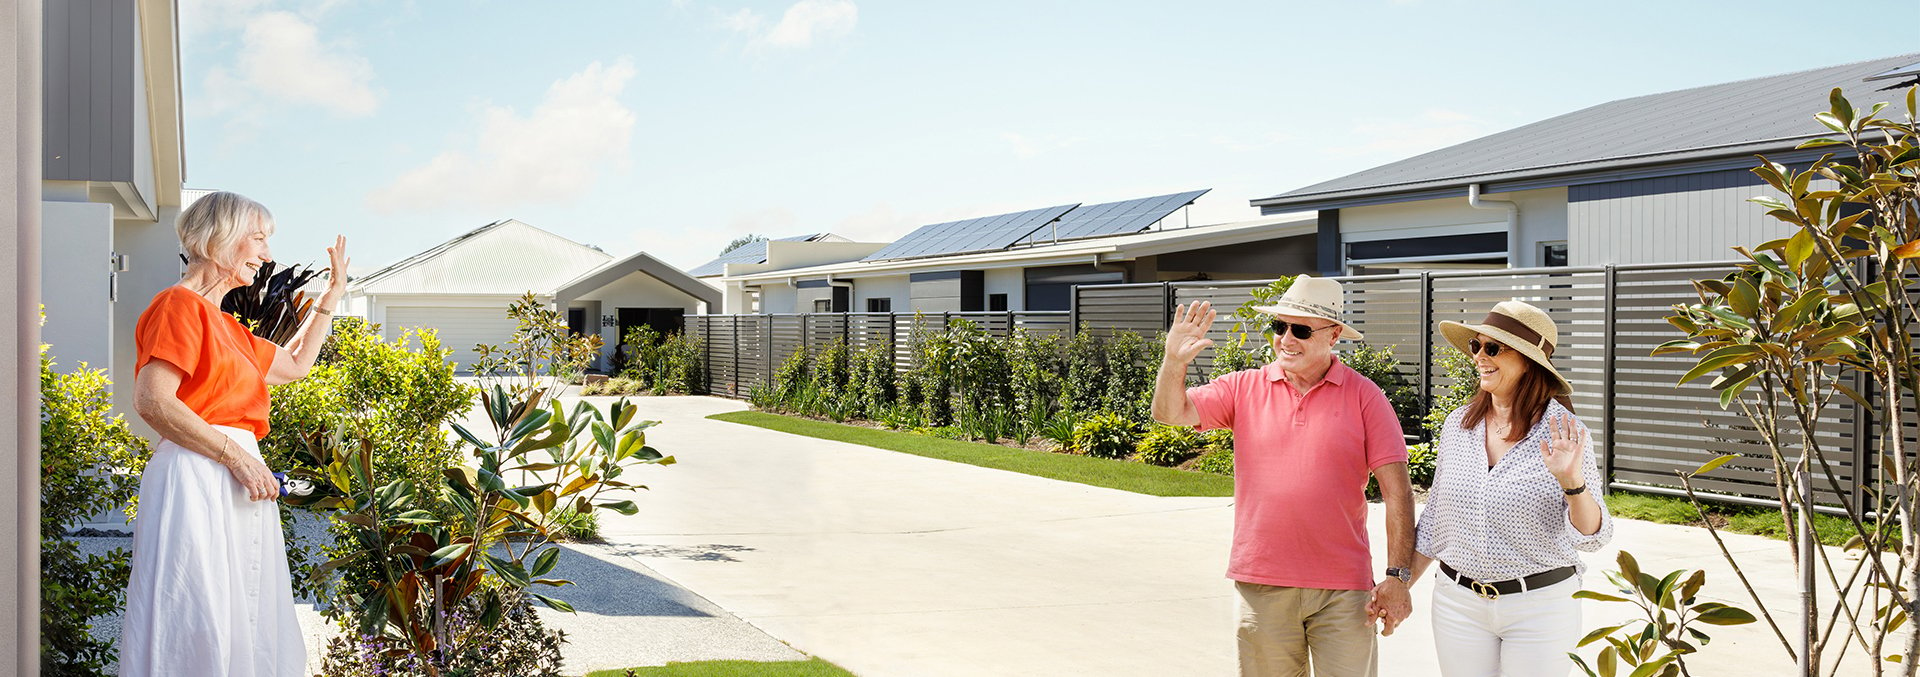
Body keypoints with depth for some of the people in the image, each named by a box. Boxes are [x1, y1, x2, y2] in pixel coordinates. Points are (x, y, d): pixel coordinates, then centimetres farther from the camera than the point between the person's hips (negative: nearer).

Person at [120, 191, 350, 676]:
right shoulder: (179, 304, -5)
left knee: (243, 631, 7)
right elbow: (153, 401, -16)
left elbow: (295, 364, 34)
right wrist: (237, 457, -16)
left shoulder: (226, 326, 22)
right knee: (199, 632, -11)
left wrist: (332, 294, 33)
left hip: (236, 488, 9)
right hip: (198, 480, -9)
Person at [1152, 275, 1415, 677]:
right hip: (1262, 584, 2)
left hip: (1343, 589, -2)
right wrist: (1175, 362, -20)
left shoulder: (1364, 396, -1)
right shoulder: (1244, 388, 5)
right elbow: (1170, 412, -1)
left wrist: (1398, 577, -9)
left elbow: (1396, 490, -3)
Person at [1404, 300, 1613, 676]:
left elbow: (1592, 537, -11)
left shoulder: (1563, 431, -9)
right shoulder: (1457, 425, 2)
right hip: (1458, 602, 3)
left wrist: (1572, 482, -28)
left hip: (1540, 605, -3)